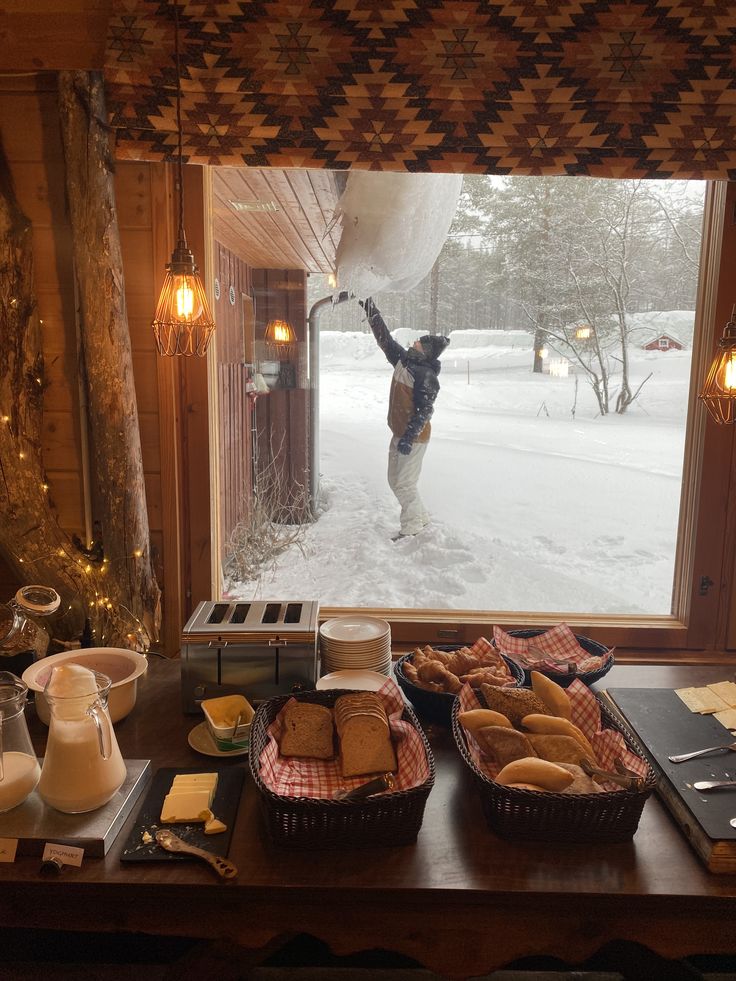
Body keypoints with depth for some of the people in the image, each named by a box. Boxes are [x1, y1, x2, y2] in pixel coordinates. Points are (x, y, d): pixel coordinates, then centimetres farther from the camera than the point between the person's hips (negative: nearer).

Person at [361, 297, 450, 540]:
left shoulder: (427, 375, -18)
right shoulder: (403, 360, 7)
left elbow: (424, 410, -22)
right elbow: (385, 339, 16)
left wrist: (409, 437, -26)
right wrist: (371, 310, 15)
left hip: (414, 437, -9)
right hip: (399, 433, 9)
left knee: (404, 483, -3)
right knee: (395, 481, 16)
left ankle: (412, 528, 12)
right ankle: (421, 519, 30)